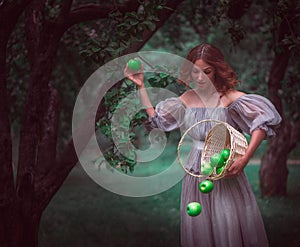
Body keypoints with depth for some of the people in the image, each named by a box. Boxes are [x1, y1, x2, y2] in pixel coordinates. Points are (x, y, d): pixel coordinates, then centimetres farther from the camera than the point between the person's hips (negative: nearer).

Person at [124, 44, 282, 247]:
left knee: (231, 227, -4)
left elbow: (263, 119, -20)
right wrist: (141, 86, 12)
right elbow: (156, 117, 17)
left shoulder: (228, 97, -13)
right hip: (196, 172, 5)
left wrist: (244, 159, -23)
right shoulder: (187, 99, 5)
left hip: (226, 172, -5)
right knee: (198, 229, 9)